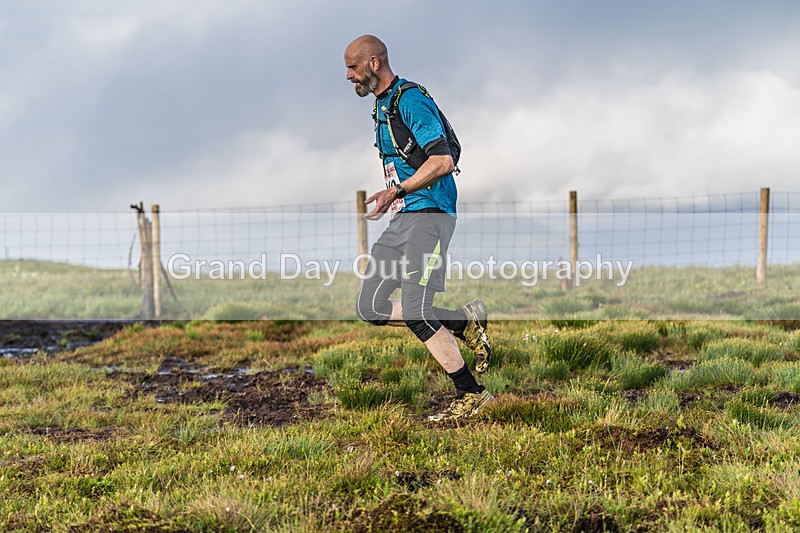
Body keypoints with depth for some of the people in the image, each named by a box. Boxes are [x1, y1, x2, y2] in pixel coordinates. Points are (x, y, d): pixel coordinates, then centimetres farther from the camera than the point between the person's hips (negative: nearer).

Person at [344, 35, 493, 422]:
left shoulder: (411, 101, -12)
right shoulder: (382, 105, 18)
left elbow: (442, 161, -21)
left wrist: (396, 192, -19)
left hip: (428, 215, -10)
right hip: (401, 219, 10)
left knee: (415, 313, -16)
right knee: (371, 308, 2)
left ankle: (471, 394, -4)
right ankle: (465, 322, 12)